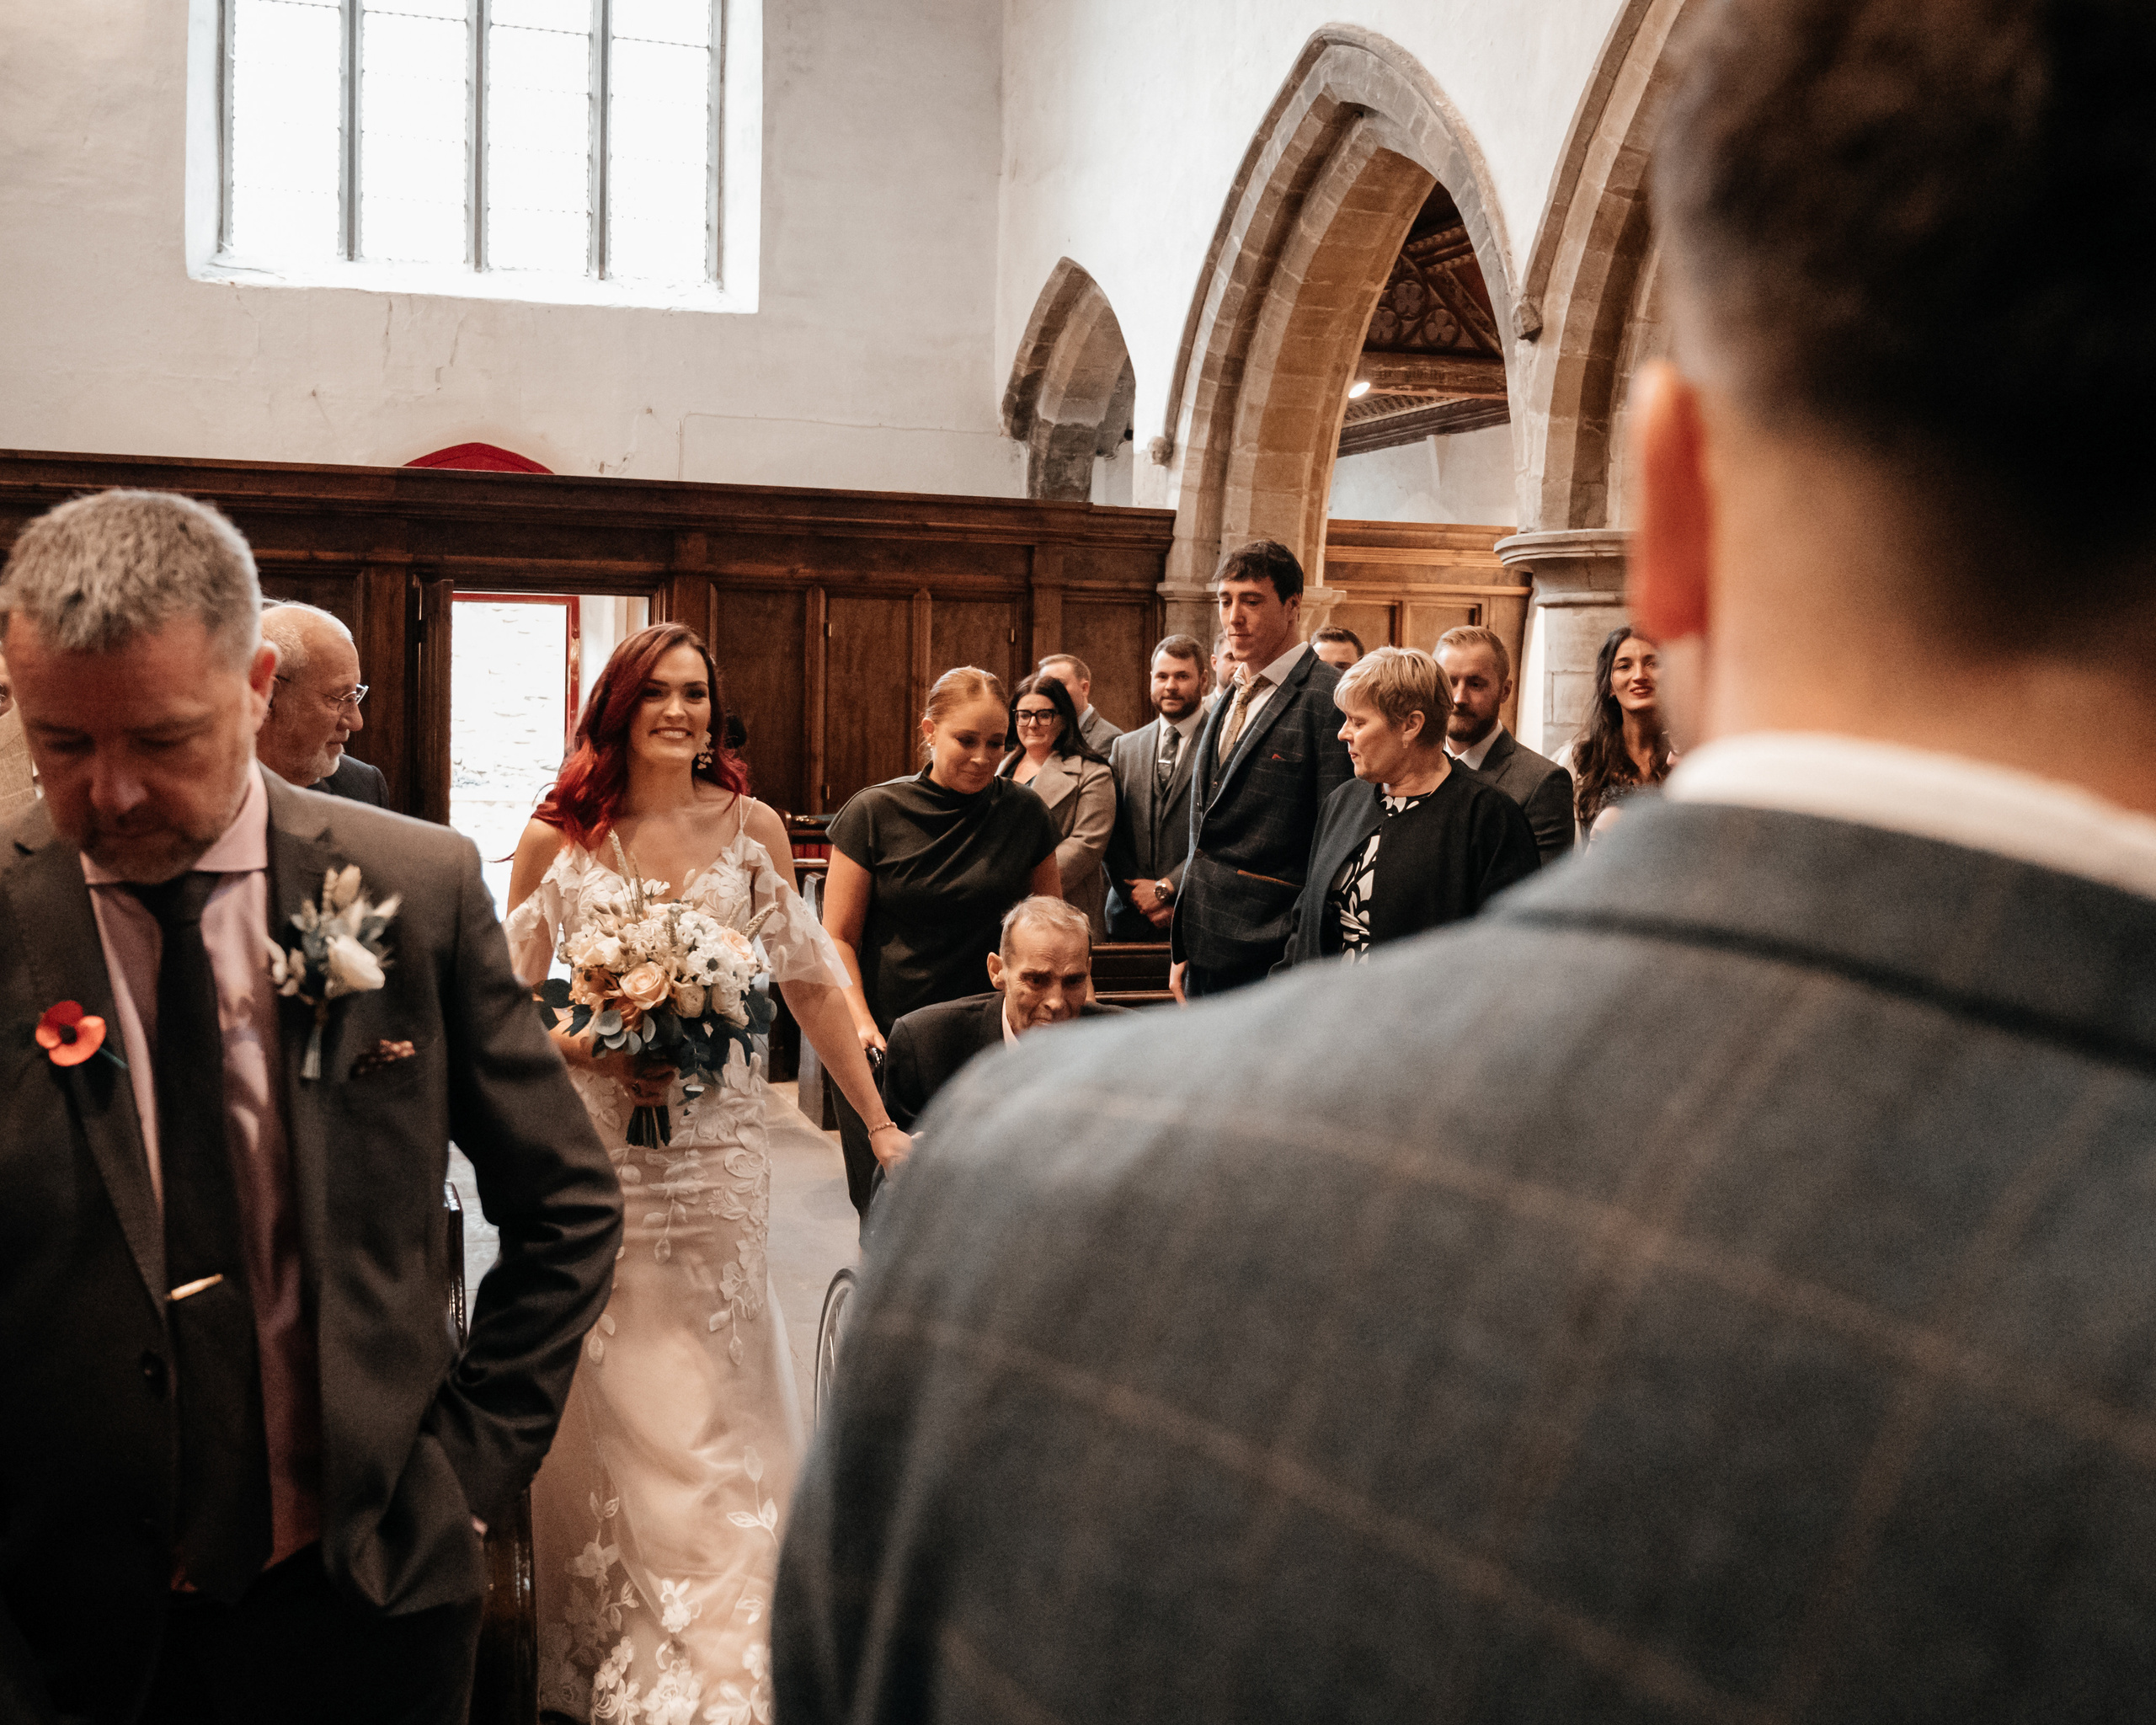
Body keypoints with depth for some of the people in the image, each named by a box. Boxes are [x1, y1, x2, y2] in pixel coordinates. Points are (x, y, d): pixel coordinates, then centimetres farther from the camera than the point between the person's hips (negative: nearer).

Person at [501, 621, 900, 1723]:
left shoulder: (751, 828, 3)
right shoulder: (556, 839, 2)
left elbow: (808, 984, 6)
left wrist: (880, 1123, 5)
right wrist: (574, 1044, -13)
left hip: (714, 1144, 0)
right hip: (589, 1144, 0)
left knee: (707, 1395, 2)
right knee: (601, 1393, 5)